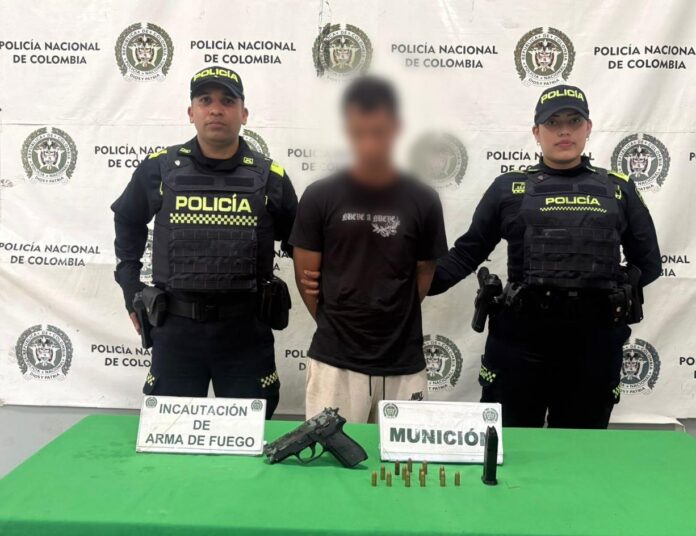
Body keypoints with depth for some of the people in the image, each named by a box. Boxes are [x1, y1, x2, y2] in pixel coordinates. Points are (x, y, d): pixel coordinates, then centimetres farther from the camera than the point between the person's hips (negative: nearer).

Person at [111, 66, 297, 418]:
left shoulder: (270, 177, -1)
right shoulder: (158, 169, 0)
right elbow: (128, 223, 16)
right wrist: (131, 290, 12)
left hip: (246, 330, 0)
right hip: (174, 327, 1)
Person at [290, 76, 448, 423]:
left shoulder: (423, 202, -2)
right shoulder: (319, 198, -4)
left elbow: (425, 275, 8)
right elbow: (306, 276, 2)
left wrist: (392, 323, 8)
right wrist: (335, 325, 6)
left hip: (404, 364, 2)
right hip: (334, 361, -1)